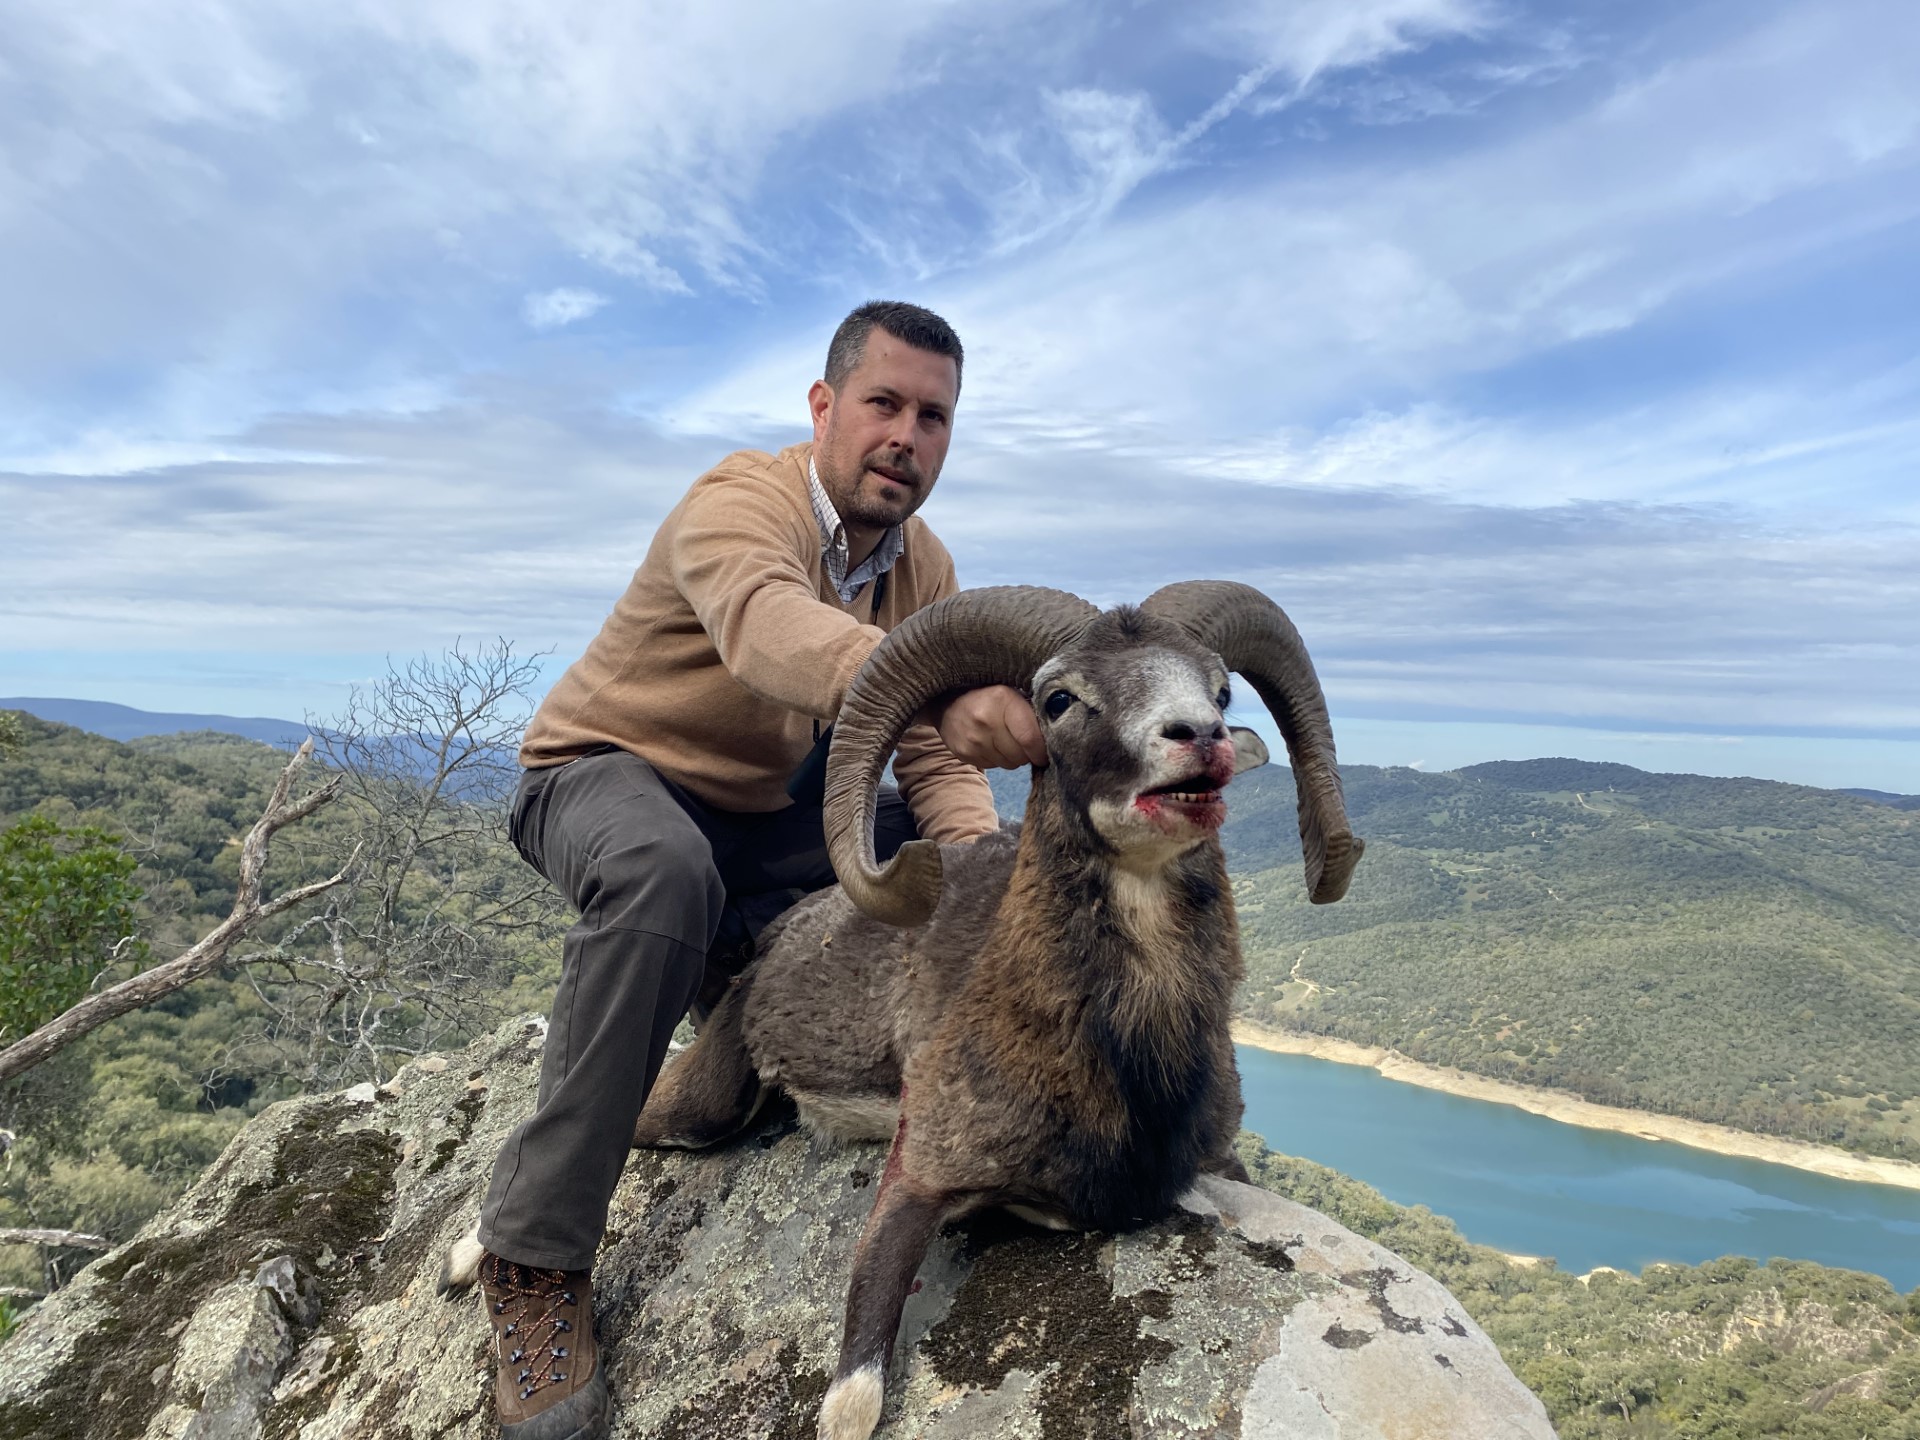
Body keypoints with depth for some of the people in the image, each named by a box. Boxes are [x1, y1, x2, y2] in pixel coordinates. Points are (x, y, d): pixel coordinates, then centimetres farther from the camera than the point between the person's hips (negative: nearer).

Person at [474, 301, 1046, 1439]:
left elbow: (936, 759, -6)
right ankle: (538, 1258, -27)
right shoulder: (741, 502, -23)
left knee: (958, 858, -8)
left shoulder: (927, 567, -2)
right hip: (608, 772, -6)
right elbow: (767, 626, -47)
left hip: (760, 814, 6)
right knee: (665, 872, -39)